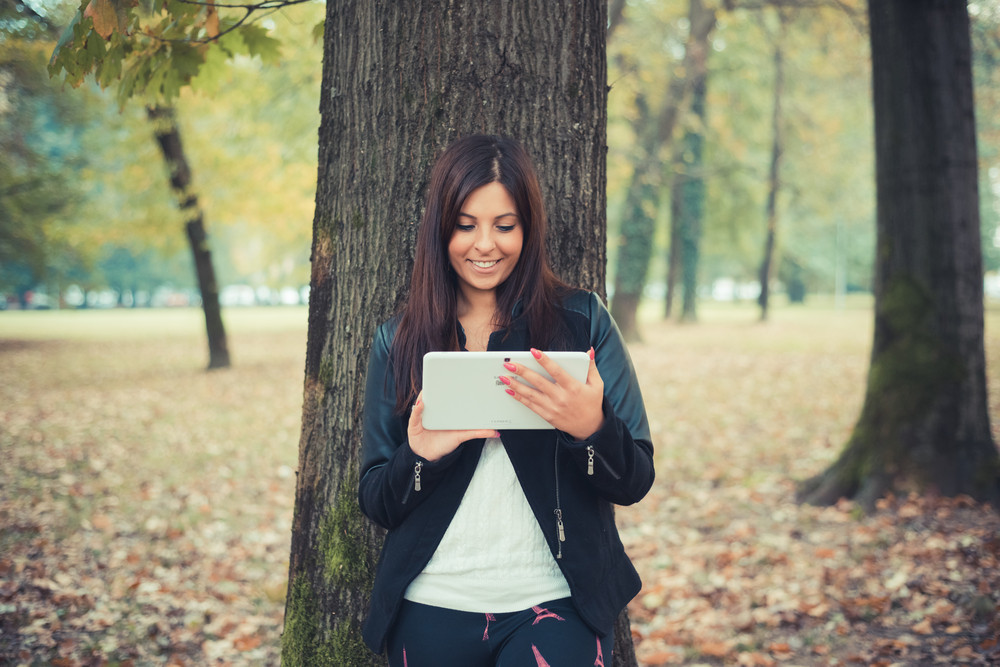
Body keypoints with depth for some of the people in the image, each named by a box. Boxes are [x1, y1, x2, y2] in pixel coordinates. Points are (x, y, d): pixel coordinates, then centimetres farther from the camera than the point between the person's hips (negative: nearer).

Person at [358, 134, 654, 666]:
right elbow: (375, 503, 5)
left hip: (556, 606, -2)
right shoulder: (398, 341, 5)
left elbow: (634, 483, -2)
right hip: (432, 609, 2)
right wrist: (420, 455, -16)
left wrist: (592, 428, -23)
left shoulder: (582, 321, 0)